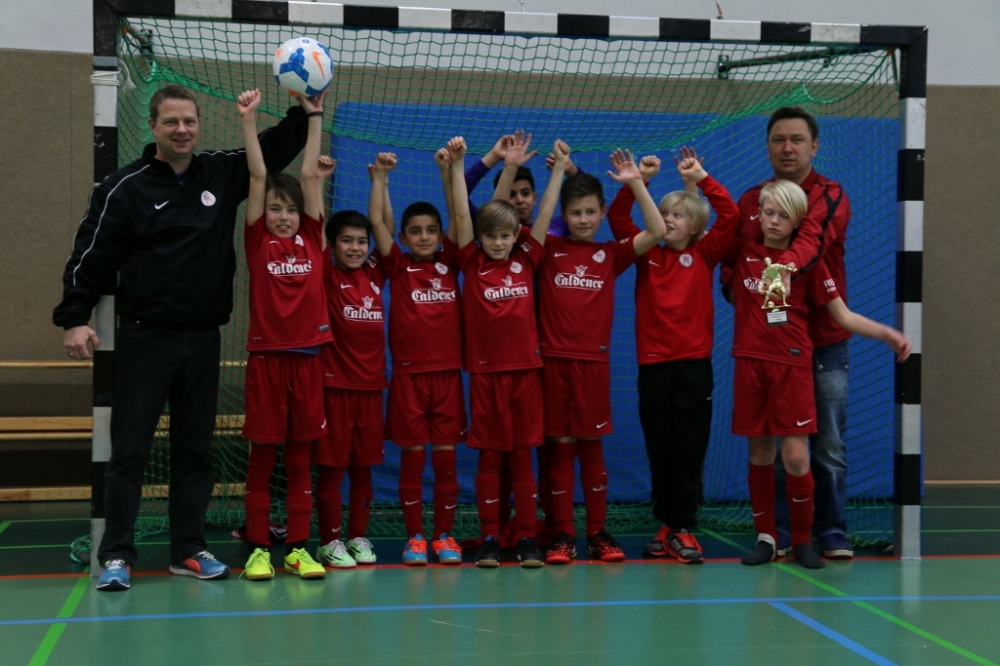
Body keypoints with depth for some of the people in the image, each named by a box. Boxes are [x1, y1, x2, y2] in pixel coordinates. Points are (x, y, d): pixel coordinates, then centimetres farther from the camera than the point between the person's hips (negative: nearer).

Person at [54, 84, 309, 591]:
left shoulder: (222, 173, 7)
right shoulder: (125, 188, -4)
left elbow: (276, 149, 17)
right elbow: (90, 257, -6)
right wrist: (75, 318, -16)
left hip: (204, 340, 4)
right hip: (145, 340, -4)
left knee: (194, 450, 10)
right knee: (129, 451, -1)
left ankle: (189, 550, 19)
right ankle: (116, 555, 6)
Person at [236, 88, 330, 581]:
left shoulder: (310, 239, 8)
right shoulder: (258, 241, 2)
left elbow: (310, 175, 4)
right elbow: (258, 175, -4)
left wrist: (315, 115, 2)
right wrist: (248, 120, -8)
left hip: (307, 356, 2)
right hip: (266, 357, -2)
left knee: (300, 458, 8)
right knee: (262, 457, 4)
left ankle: (297, 548, 14)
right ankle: (258, 548, 11)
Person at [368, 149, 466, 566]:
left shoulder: (449, 264, 8)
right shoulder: (398, 267, 4)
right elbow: (376, 221, -4)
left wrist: (448, 169, -4)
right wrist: (379, 176, -6)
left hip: (447, 373, 1)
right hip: (408, 374, -1)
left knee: (446, 456, 5)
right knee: (412, 457, 3)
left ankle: (444, 535, 14)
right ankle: (414, 537, 11)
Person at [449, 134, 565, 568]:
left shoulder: (526, 261, 6)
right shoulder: (472, 264, 1)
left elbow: (546, 213, 7)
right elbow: (461, 213, -5)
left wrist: (560, 168, 6)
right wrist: (457, 165, -10)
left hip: (525, 368, 1)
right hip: (485, 371, -1)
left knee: (523, 455, 6)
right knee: (489, 456, 4)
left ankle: (527, 538, 10)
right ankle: (489, 539, 10)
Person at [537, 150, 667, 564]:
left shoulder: (611, 254, 7)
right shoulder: (548, 250, 4)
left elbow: (657, 232, -4)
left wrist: (636, 184, -10)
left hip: (594, 361, 1)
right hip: (554, 359, 0)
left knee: (591, 446, 7)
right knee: (560, 447, 4)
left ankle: (597, 533, 15)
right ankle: (563, 535, 10)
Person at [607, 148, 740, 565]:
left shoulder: (704, 255, 5)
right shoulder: (647, 253, 9)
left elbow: (730, 216, -5)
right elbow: (617, 218, 2)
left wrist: (701, 179, -7)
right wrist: (636, 181, -9)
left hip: (694, 362, -2)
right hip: (653, 363, 2)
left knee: (690, 448, 0)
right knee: (658, 448, 7)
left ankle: (682, 528, 4)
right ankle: (666, 523, 17)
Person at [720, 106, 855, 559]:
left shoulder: (829, 196, -3)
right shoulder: (749, 201, 10)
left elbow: (814, 236, -25)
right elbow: (728, 260, 11)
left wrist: (786, 264, -45)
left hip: (824, 345, -3)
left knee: (829, 449, 4)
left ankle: (832, 535, 16)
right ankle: (777, 535, 15)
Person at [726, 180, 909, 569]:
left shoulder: (807, 261, 3)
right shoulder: (742, 253, 6)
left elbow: (844, 316, 5)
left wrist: (887, 333, -8)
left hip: (792, 365, -1)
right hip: (750, 364, 1)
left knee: (796, 457, -6)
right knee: (759, 455, 6)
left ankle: (803, 540, 10)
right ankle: (765, 537, 18)